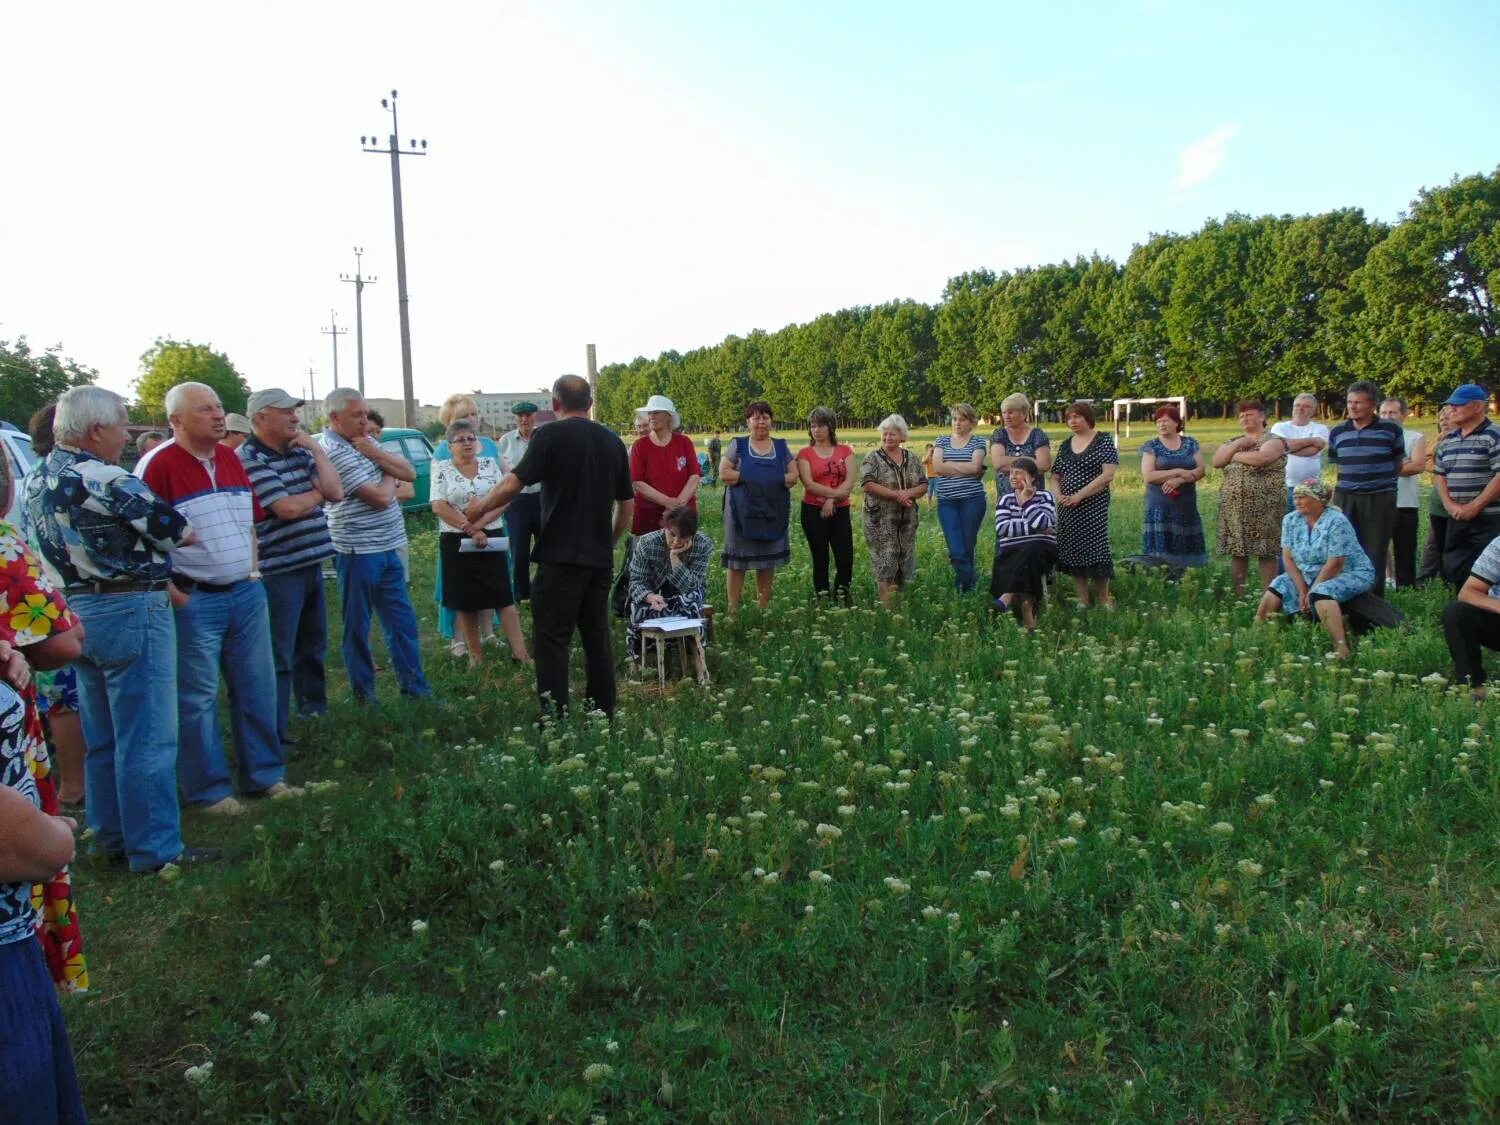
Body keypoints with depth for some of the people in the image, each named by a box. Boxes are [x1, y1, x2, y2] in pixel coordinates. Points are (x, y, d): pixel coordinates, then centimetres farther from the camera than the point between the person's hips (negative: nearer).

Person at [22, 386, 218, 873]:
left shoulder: (36, 481, 7)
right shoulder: (106, 481, -19)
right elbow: (178, 531, -11)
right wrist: (178, 530, 9)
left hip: (74, 612, 9)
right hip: (129, 612, -9)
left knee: (101, 737, 18)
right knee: (148, 738, -2)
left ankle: (112, 837, 28)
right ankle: (155, 849, 4)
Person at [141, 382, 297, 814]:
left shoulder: (231, 459, 9)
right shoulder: (160, 466, -12)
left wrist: (254, 567, 13)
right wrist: (172, 592, -13)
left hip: (246, 592, 7)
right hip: (194, 599, -6)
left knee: (257, 688, 12)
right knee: (199, 697, 4)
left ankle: (264, 774, 25)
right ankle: (208, 789, 15)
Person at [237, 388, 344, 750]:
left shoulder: (300, 452, 10)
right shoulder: (249, 458, -12)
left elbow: (336, 493, 1)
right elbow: (287, 508, -20)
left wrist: (316, 448, -3)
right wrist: (317, 492, -1)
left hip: (312, 565, 8)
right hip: (278, 571, -8)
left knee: (313, 646, 20)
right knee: (278, 655, -1)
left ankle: (314, 711, 35)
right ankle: (275, 733, 6)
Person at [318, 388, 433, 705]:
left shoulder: (365, 441, 11)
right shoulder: (333, 450, -15)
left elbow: (409, 473, 5)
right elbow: (381, 498, -19)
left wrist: (376, 454, -7)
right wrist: (389, 475, 1)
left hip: (386, 547, 8)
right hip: (359, 551, -8)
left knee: (402, 621, 12)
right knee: (357, 627, 5)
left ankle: (415, 689, 21)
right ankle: (364, 697, 15)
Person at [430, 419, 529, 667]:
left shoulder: (490, 464, 6)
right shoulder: (442, 469, 0)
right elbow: (439, 507, -9)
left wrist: (480, 523, -15)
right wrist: (469, 529, -16)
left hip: (491, 539, 1)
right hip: (457, 543, -1)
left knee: (503, 596, -2)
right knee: (466, 600, 5)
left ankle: (520, 650, -2)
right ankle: (475, 655, 15)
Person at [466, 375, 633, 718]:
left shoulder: (551, 435, -7)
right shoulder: (613, 441, 10)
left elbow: (513, 483, -12)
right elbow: (627, 503, 14)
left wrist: (479, 509, 3)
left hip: (560, 557, -6)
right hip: (600, 558, 6)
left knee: (552, 637, -1)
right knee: (597, 635, 13)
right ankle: (603, 714, 18)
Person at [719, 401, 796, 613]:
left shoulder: (781, 446, 11)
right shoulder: (738, 445, 4)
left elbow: (793, 475, 5)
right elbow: (724, 473, -4)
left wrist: (777, 480, -12)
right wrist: (747, 478, -11)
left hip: (773, 513, 3)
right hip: (743, 512, -2)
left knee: (768, 560, 8)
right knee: (738, 559, -1)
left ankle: (763, 607, 18)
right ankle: (733, 607, 5)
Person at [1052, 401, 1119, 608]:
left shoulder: (1103, 441, -2)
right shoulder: (1066, 445, 13)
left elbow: (1108, 475, -12)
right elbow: (1055, 476, 16)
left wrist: (1079, 495, -16)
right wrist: (1059, 495, -6)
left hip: (1093, 505, -5)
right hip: (1067, 508, 5)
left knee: (1095, 551, -8)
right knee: (1072, 553, 4)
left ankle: (1104, 601, 5)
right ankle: (1082, 601, 12)